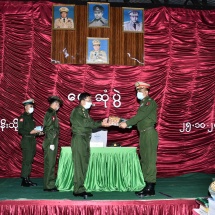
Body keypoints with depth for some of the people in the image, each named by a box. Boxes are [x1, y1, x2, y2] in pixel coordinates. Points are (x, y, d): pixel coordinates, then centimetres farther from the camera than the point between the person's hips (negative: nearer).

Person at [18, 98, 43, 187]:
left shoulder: (31, 117, 17)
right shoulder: (22, 117, -7)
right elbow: (20, 130, -14)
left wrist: (38, 132, 6)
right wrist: (30, 132, -22)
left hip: (32, 141, 8)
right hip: (26, 141, -8)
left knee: (30, 160, 11)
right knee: (27, 160, -9)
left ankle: (27, 179, 18)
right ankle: (24, 180, -4)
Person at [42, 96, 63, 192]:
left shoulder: (52, 113, 17)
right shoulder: (50, 113, -11)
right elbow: (48, 129, -16)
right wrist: (51, 143, -18)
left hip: (53, 142, 10)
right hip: (50, 142, -10)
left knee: (51, 164, 12)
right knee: (49, 164, -5)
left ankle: (50, 185, 20)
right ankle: (48, 186, 1)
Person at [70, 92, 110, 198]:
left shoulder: (85, 112, 21)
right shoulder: (77, 111, -6)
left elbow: (90, 124, 15)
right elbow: (84, 124, -17)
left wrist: (102, 123, 2)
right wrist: (100, 124, -15)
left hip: (85, 140, 9)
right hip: (79, 139, -9)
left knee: (84, 165, 7)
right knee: (79, 165, -9)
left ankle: (79, 189, 11)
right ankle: (78, 189, -6)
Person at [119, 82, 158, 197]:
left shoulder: (150, 102, -7)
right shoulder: (143, 103, 20)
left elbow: (140, 116, -17)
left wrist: (127, 123, -17)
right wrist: (126, 122, 5)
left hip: (149, 133, -10)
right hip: (143, 134, 10)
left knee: (149, 160, -8)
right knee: (144, 160, 11)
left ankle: (150, 187, -5)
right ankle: (147, 186, 17)